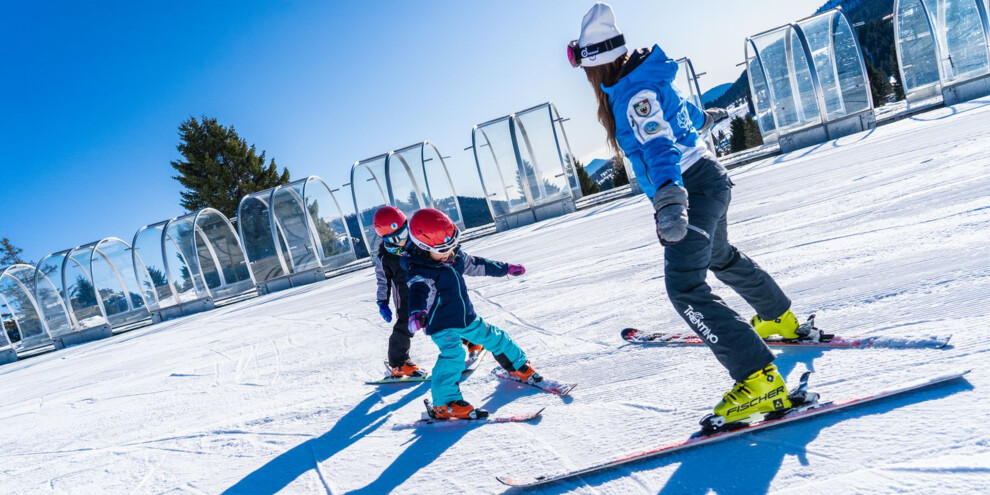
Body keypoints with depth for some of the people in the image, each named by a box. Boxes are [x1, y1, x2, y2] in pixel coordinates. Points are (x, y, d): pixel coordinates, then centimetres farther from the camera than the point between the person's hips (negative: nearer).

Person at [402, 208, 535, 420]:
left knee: (494, 338, 17)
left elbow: (476, 265, 16)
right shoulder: (420, 272, -23)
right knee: (453, 354, -28)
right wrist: (417, 312, -64)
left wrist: (506, 268, 25)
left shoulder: (456, 256, -1)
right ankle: (445, 403, -20)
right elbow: (419, 291, -42)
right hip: (441, 325, -7)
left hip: (467, 318, 7)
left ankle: (519, 366, 42)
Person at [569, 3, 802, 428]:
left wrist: (668, 196, -57)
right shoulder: (643, 80, 8)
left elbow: (659, 145, -40)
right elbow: (680, 107, 28)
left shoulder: (635, 93, -22)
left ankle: (759, 381, -22)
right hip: (706, 182, 11)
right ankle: (780, 320, 52)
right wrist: (701, 117, 52)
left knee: (685, 286, -20)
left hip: (693, 187, -11)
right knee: (720, 257, 31)